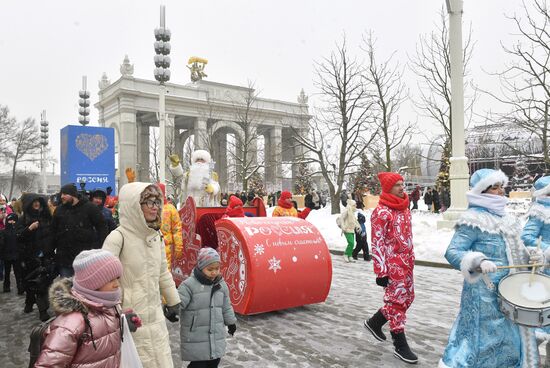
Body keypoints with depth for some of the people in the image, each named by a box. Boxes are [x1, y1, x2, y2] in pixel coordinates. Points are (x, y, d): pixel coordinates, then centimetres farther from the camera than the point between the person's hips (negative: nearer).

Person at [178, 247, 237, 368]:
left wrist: (231, 322, 23)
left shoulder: (221, 284, 4)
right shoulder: (189, 285, -15)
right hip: (195, 338, -5)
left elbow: (226, 307, 15)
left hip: (216, 336, 6)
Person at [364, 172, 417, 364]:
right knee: (397, 300, 0)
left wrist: (411, 259, 19)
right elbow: (377, 244, -17)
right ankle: (400, 345, 14)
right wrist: (381, 272, -19)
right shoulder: (381, 212, -16)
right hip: (392, 265, -9)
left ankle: (375, 322, 32)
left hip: (406, 263, 9)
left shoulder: (404, 208, 10)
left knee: (407, 297, 15)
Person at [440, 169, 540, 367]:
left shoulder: (502, 215, 10)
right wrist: (478, 262, -36)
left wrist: (528, 256, 5)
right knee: (487, 337, 2)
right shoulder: (473, 219, -18)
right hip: (485, 291, -8)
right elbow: (452, 252, -21)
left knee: (509, 335, 19)